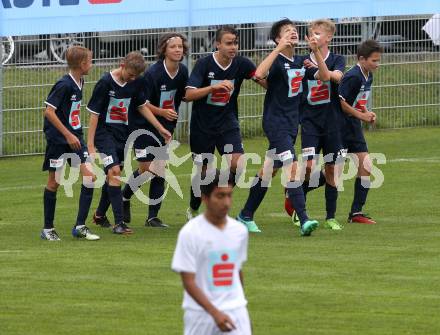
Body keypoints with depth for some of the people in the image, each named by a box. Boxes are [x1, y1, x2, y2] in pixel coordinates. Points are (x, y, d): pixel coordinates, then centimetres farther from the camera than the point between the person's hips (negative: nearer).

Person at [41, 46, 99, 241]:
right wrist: (68, 135, -20)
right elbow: (49, 111, -20)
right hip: (58, 138, -7)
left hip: (74, 137, 7)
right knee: (54, 181, 2)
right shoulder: (64, 85, -17)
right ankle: (48, 229, 14)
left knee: (90, 176, -5)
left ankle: (80, 227, -2)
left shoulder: (79, 83, 8)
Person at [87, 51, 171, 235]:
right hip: (104, 132, -6)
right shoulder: (105, 83, -17)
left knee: (113, 175, 14)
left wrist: (160, 128, 13)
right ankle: (119, 223, -20)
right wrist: (90, 146, -16)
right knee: (114, 172, -18)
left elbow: (142, 106, 15)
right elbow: (94, 114, -15)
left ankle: (100, 214, 34)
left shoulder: (134, 82, -1)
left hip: (123, 133, 6)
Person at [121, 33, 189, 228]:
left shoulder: (183, 72, -1)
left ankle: (153, 217, 6)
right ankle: (125, 198, 23)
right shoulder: (153, 73, -20)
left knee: (159, 171, 0)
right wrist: (162, 112, -30)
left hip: (165, 125, 5)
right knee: (146, 170, -5)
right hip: (143, 124, -5)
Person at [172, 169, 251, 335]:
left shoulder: (240, 231, 4)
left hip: (236, 312, 3)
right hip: (200, 313, -3)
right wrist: (215, 312, -22)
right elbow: (188, 282, -13)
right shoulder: (190, 233, -11)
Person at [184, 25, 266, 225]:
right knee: (203, 172, 6)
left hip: (228, 123, 2)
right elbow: (189, 95, -21)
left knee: (237, 163, -18)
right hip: (202, 125, -2)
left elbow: (267, 82, -9)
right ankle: (192, 210, 31)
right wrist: (215, 87, -31)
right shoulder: (204, 64, -14)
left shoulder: (241, 64, -6)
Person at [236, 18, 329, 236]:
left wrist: (316, 51, -8)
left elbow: (325, 77, 4)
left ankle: (246, 216, 25)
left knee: (269, 170, 15)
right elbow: (259, 74, -32)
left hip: (291, 124, 8)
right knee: (292, 167, -19)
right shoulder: (277, 61, -12)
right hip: (275, 122, -8)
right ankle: (304, 221, -25)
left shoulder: (300, 62, 10)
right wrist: (279, 48, -34)